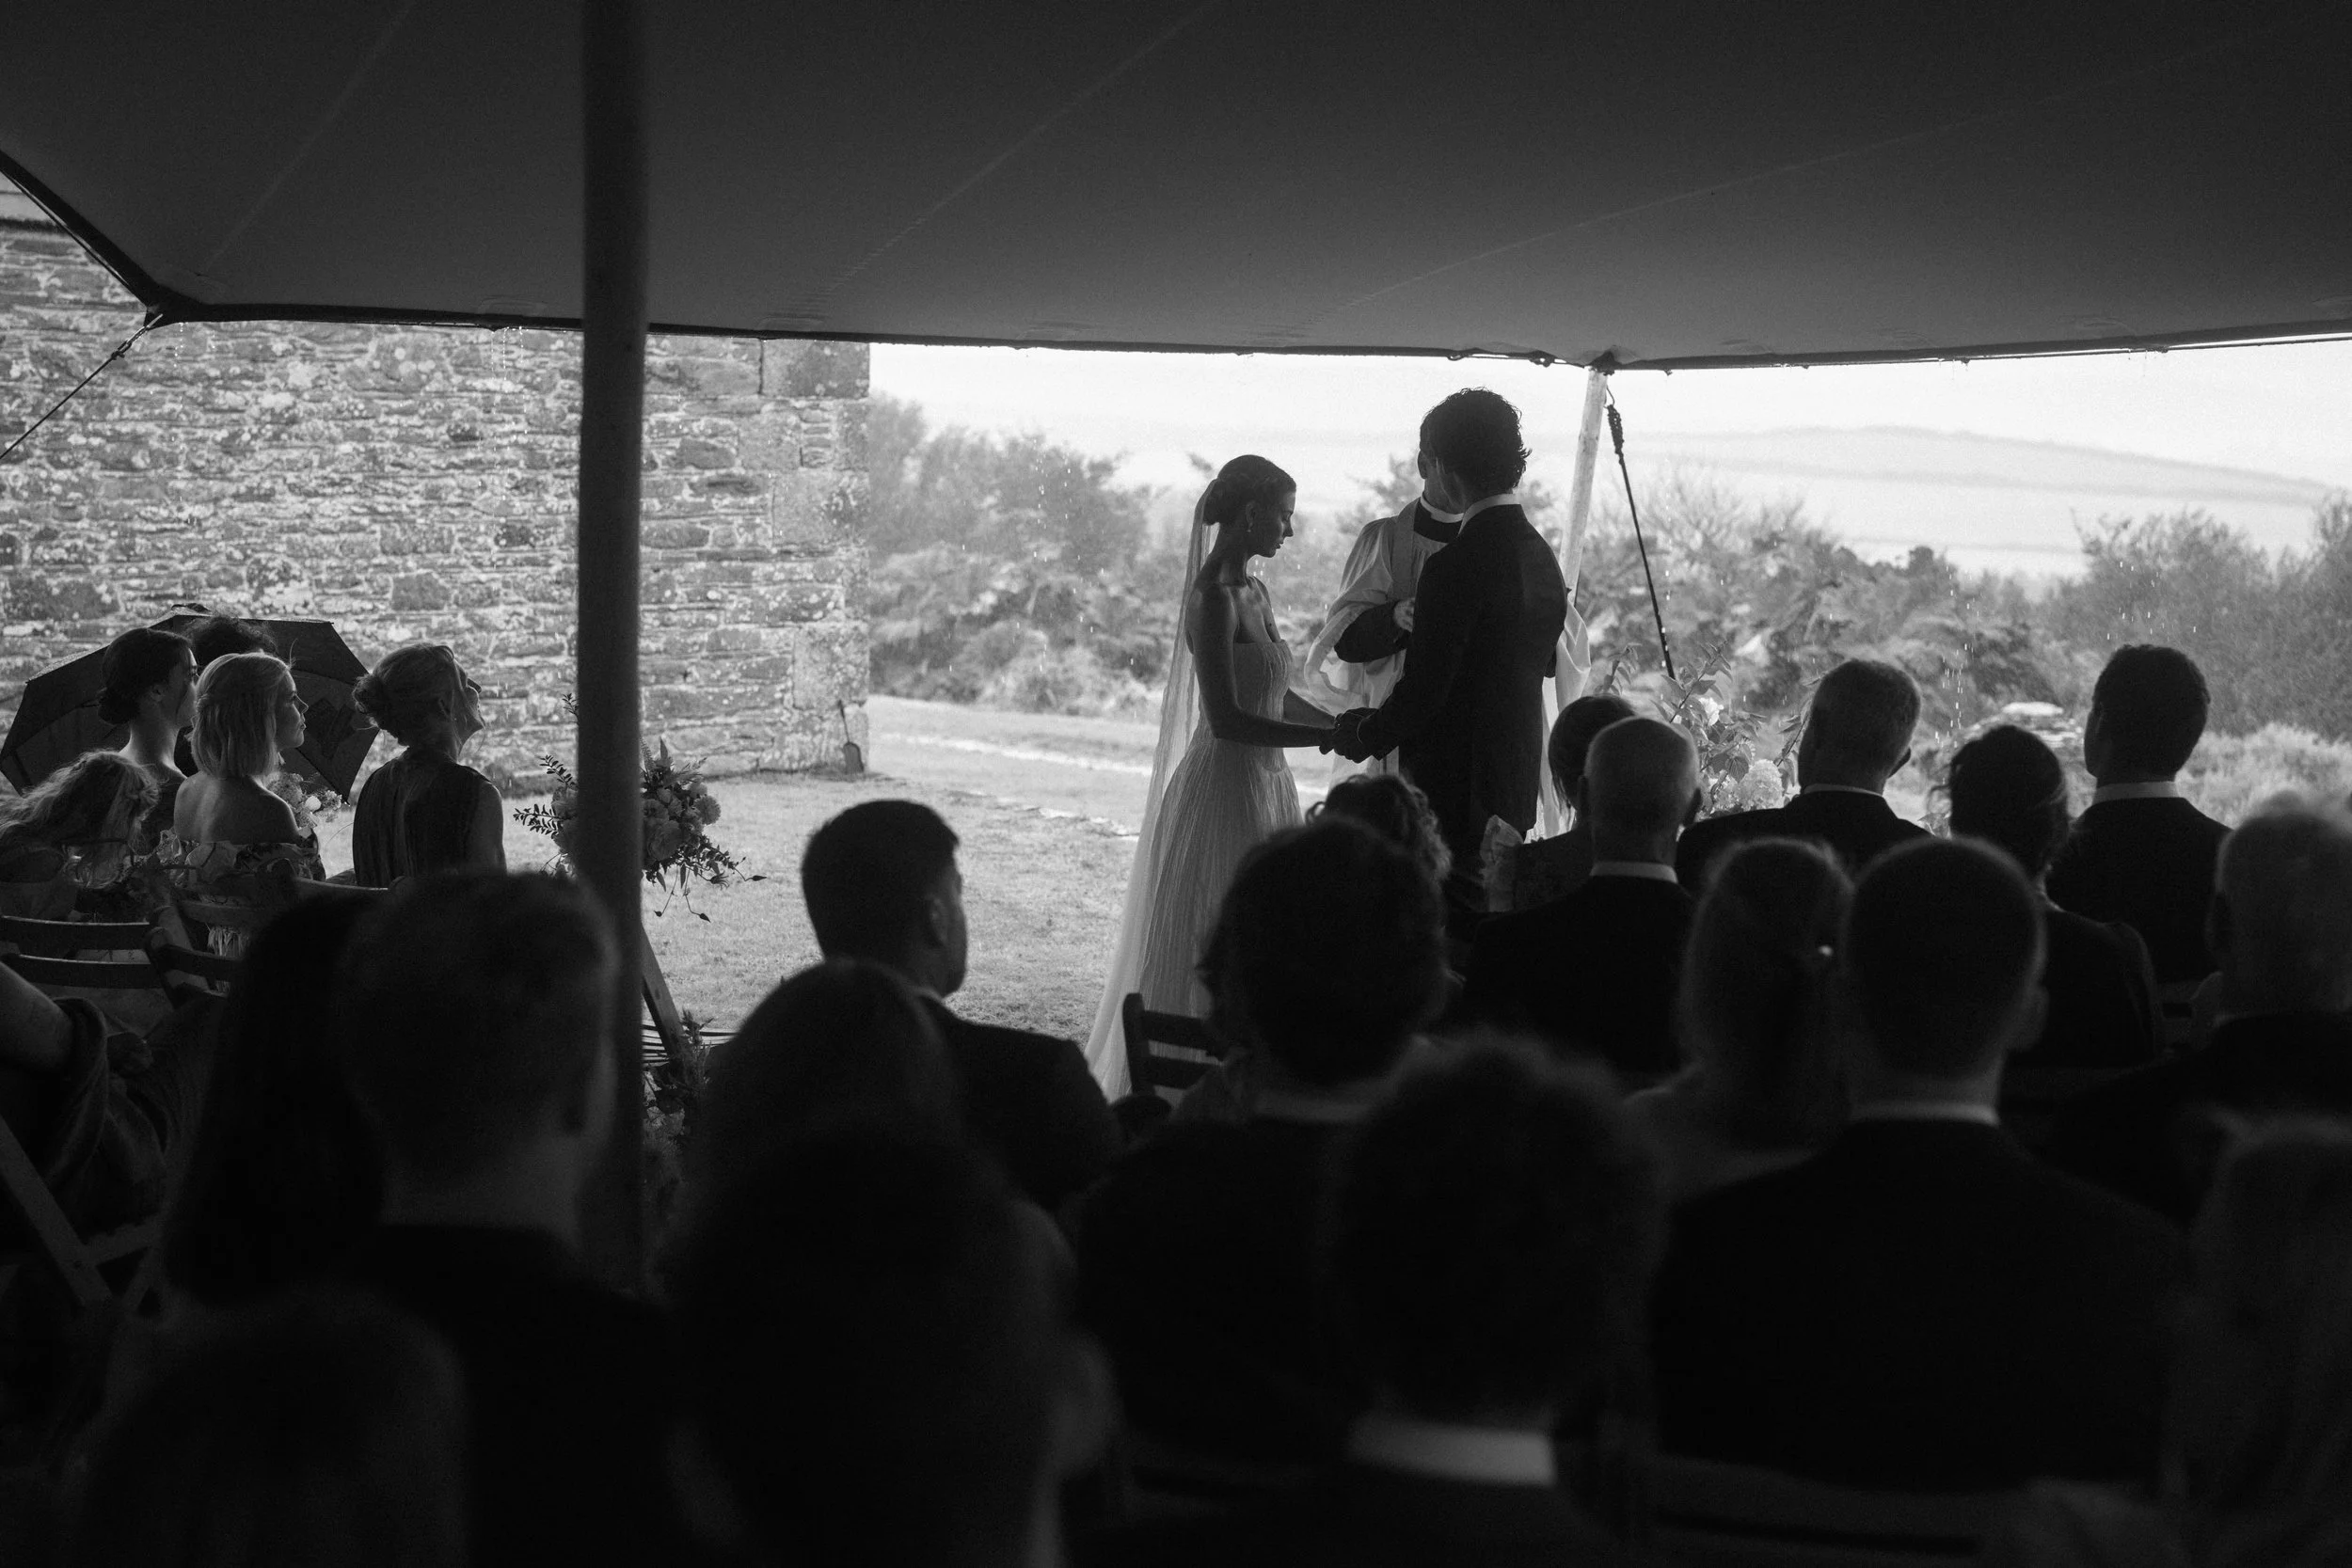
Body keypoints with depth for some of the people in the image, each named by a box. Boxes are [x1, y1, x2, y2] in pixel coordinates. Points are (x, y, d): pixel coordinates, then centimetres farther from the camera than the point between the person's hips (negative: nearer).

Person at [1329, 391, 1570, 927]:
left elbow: (1423, 689, -19)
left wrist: (1362, 733, -1)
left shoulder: (1457, 565, -19)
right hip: (1516, 789, 9)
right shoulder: (1541, 555, 8)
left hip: (1456, 790, -9)